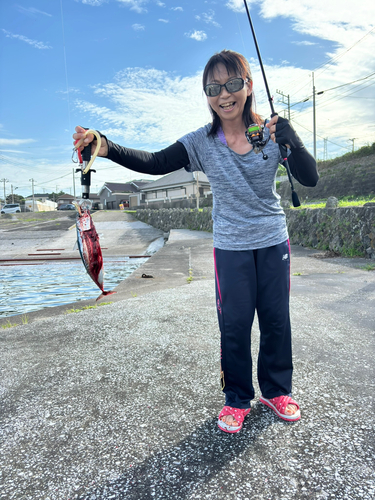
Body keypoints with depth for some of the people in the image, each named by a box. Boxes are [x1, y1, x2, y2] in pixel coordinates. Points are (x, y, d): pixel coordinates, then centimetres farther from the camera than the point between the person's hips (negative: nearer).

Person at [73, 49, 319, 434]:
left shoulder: (272, 132, -5)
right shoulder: (202, 142, -7)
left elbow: (310, 179, -8)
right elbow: (155, 163, -16)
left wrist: (291, 141, -26)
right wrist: (105, 148, -31)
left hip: (273, 243, 2)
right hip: (230, 247, -1)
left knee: (276, 320, 11)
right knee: (234, 324, 6)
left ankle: (276, 390, 34)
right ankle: (237, 398, 27)